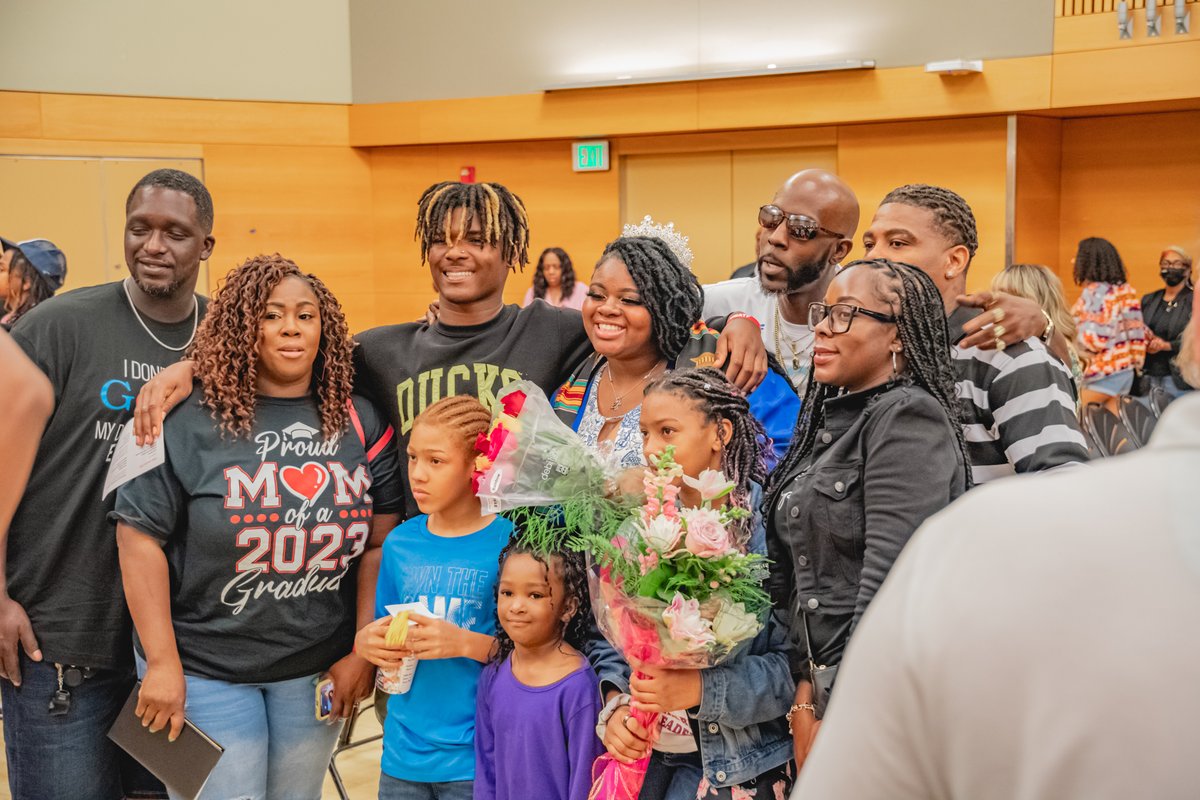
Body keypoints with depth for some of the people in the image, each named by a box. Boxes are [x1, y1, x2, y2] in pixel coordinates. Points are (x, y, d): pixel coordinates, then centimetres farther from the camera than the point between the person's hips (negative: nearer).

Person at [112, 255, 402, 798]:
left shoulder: (359, 423, 1)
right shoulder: (191, 417, -9)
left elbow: (381, 544, 1)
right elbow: (140, 535, -9)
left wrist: (364, 651, -3)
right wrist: (162, 663, -11)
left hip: (318, 669, 3)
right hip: (204, 669, -3)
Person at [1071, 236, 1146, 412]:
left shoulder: (1094, 292, -15)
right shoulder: (1126, 290, 9)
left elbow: (1094, 339, -21)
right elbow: (1136, 331, 10)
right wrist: (1136, 363, 16)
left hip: (1102, 374, -8)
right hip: (1125, 371, 8)